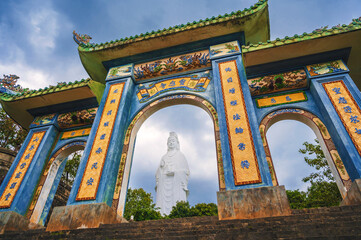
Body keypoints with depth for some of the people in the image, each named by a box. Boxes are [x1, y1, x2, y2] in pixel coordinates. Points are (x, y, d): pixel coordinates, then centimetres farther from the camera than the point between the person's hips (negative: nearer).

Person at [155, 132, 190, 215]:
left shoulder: (180, 155, 14)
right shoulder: (164, 157, 24)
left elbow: (185, 170, 5)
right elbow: (159, 171, 17)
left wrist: (175, 172, -11)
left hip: (176, 183, -3)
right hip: (164, 183, 3)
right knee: (163, 202, -10)